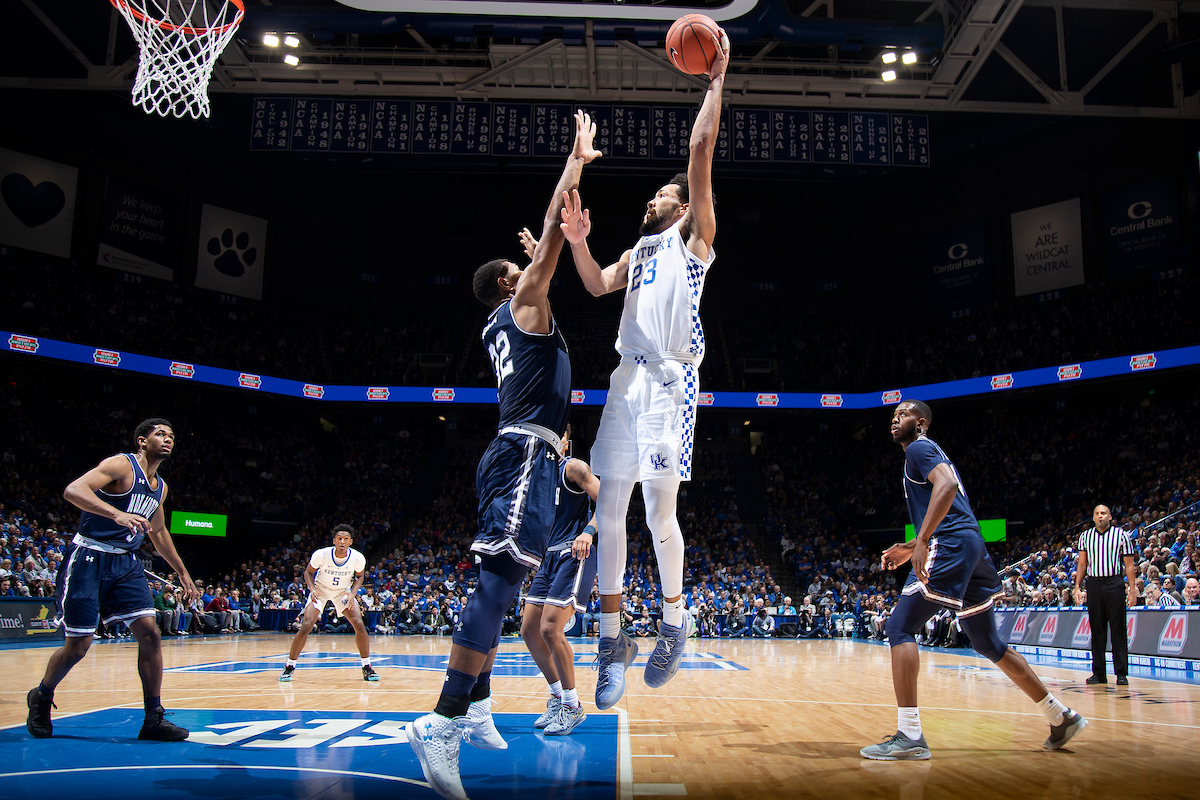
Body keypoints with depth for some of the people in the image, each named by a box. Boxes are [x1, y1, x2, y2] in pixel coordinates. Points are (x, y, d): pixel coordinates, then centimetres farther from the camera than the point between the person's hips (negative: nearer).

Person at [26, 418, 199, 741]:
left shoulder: (160, 487, 13)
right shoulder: (121, 465, -10)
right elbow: (73, 490, -27)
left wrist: (182, 572, 31)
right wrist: (117, 514, -41)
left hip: (126, 564, 7)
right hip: (89, 559, -7)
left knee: (150, 632, -7)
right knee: (78, 645, -1)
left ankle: (154, 720, -2)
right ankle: (41, 698, 29)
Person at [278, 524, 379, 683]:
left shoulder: (358, 558, -24)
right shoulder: (321, 555, -27)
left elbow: (360, 576, -2)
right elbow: (308, 572, -8)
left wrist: (353, 593, -19)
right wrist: (312, 589, -26)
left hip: (343, 591, 1)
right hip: (320, 590, -1)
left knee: (359, 625, -15)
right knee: (306, 626, -16)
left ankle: (367, 668, 0)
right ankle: (289, 667, 4)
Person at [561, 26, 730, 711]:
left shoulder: (694, 234, 11)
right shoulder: (640, 249, 30)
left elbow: (702, 152, 1)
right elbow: (598, 286, 16)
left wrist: (717, 79, 2)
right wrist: (578, 241, 1)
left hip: (671, 378, -7)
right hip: (627, 377, 7)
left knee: (659, 508, -12)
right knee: (610, 507, 0)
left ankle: (675, 621, 9)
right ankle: (612, 639, 7)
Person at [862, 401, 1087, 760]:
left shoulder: (919, 448, 0)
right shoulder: (931, 453, 29)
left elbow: (947, 484, -21)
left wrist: (922, 540, -28)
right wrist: (910, 550, 26)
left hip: (950, 546, -10)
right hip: (971, 547, 10)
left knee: (900, 627, -12)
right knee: (989, 643, 19)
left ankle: (909, 736, -18)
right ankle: (1061, 718, 27)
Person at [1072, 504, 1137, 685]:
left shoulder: (1121, 535, 3)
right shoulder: (1085, 536, 11)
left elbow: (1129, 565, 2)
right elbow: (1082, 564, 13)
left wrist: (1133, 589, -5)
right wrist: (1077, 587, 5)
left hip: (1114, 584, -3)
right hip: (1093, 584, 3)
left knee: (1118, 629, -2)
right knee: (1097, 630, 5)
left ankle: (1121, 673, 3)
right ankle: (1099, 673, 10)